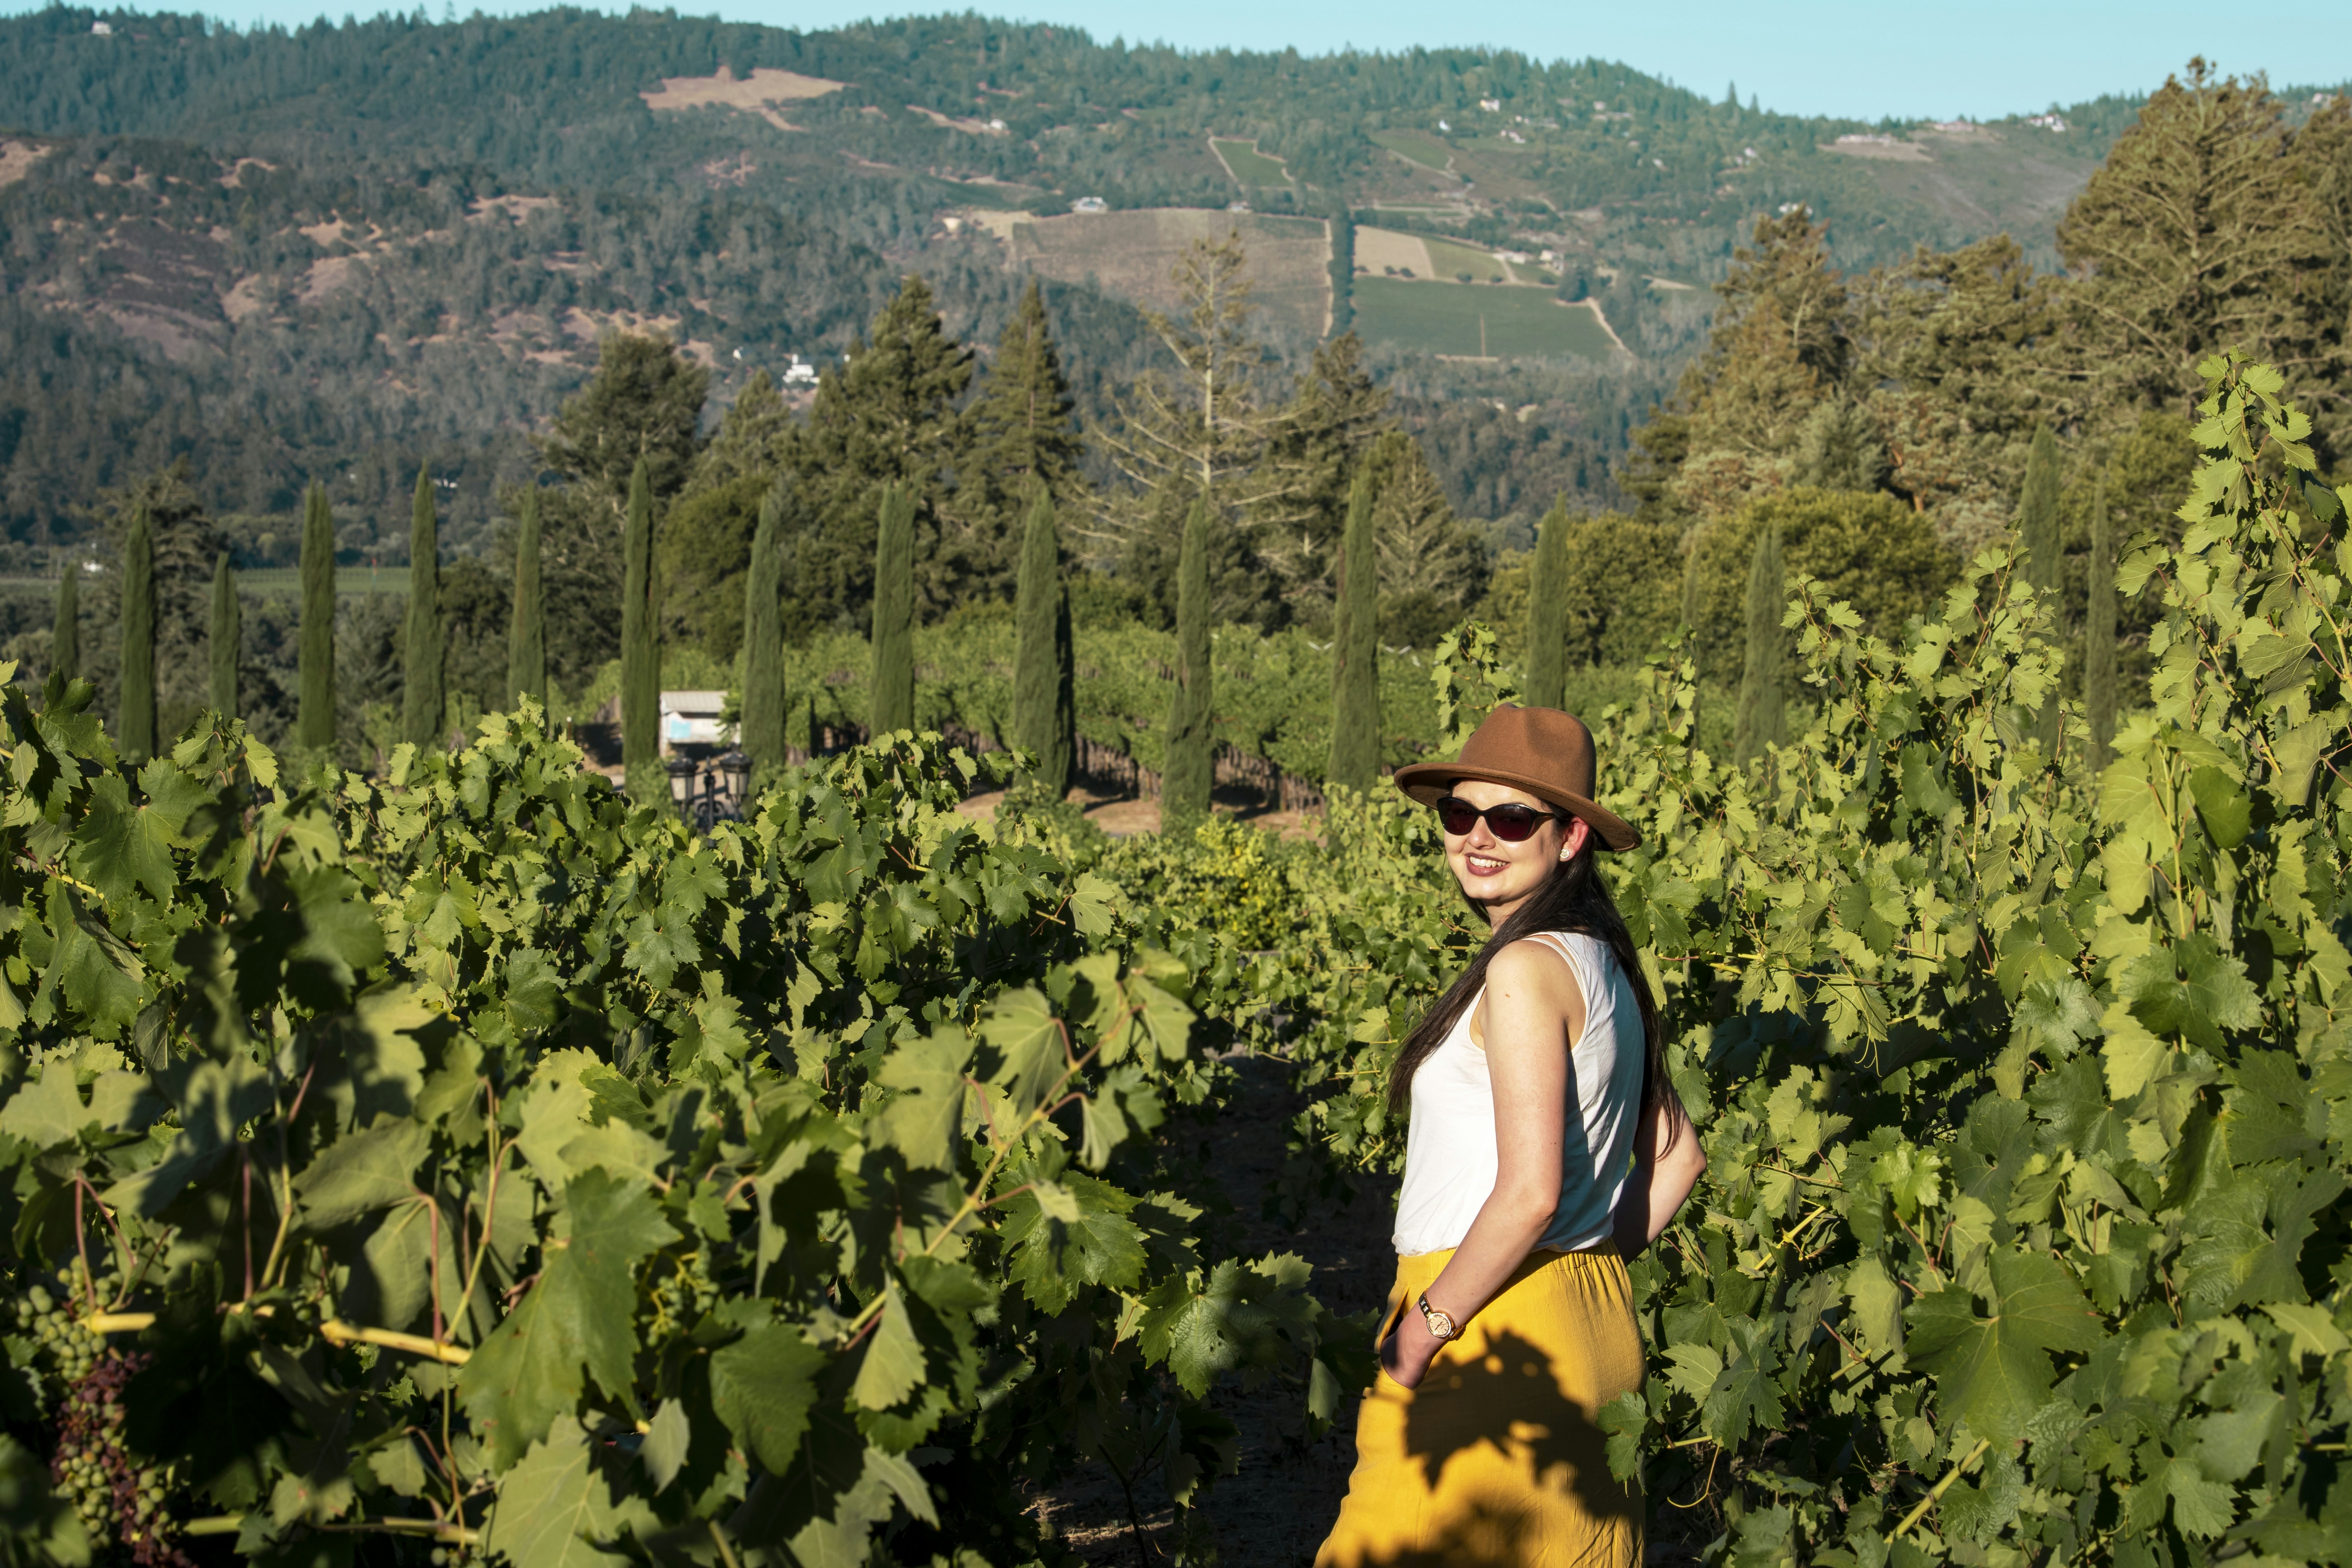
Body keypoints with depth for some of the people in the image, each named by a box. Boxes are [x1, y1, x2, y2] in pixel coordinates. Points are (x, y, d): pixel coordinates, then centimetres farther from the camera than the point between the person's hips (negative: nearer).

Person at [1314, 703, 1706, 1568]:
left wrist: (1423, 1329, -15)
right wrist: (1598, 1268, 16)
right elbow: (1677, 1155, 17)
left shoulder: (1527, 968, -16)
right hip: (1595, 1324, 9)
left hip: (1494, 1333, -9)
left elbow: (1530, 1191, -23)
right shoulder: (1603, 964, 11)